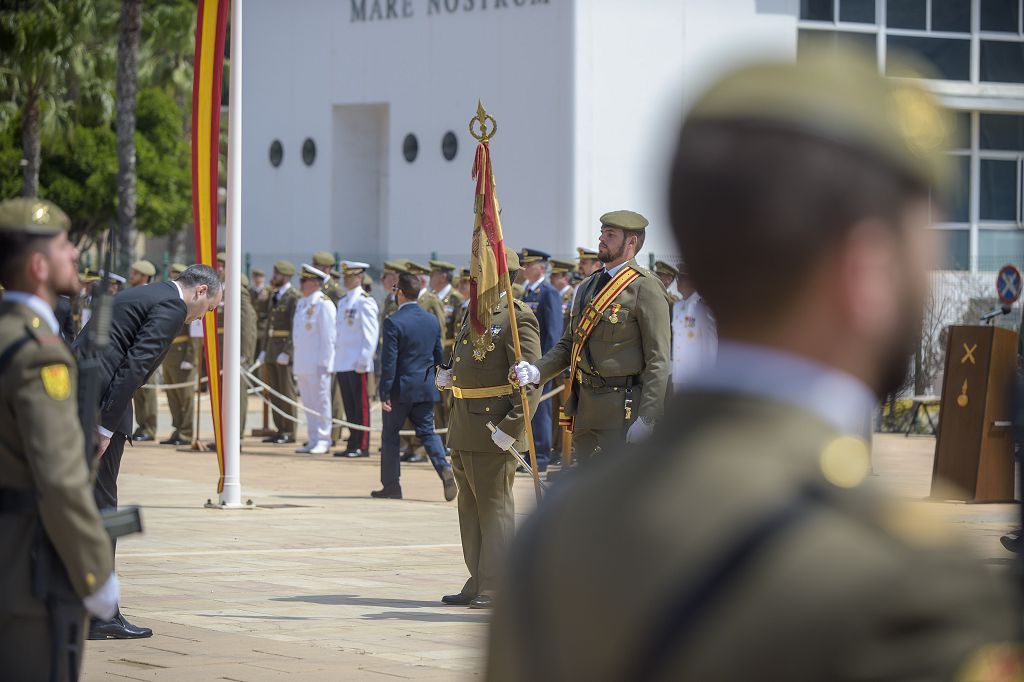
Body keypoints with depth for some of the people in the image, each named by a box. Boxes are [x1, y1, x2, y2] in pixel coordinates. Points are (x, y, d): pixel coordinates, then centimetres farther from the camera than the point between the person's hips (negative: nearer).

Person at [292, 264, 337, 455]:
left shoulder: (323, 304, -11)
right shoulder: (301, 303, 15)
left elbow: (328, 336, -14)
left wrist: (324, 363, -18)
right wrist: (297, 362, 18)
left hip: (317, 363, -8)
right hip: (302, 364, 8)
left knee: (321, 402, -3)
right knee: (308, 403, 10)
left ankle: (323, 441, 1)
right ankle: (312, 441, 15)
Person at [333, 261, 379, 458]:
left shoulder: (365, 302, -7)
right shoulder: (342, 302, 18)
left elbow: (370, 334, -12)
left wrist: (363, 361, -17)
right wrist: (335, 361, 18)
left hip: (358, 365, -8)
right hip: (342, 364, 8)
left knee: (361, 406, -4)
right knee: (349, 406, 8)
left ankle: (362, 446, -2)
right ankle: (353, 444, 12)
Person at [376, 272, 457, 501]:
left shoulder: (393, 323, -14)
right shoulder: (432, 321, 5)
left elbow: (388, 361, -16)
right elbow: (438, 356, 13)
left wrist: (384, 394, -12)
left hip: (401, 388, -5)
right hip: (426, 388, 5)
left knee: (390, 435, 9)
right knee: (427, 432, 10)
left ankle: (391, 485, 13)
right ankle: (444, 468, -14)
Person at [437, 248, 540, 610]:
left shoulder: (518, 318, -12)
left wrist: (512, 427, -23)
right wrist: (449, 378, 8)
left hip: (493, 428, -9)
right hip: (464, 427, 9)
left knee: (494, 506, -4)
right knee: (470, 506, 14)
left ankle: (496, 588, 0)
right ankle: (479, 584, 22)